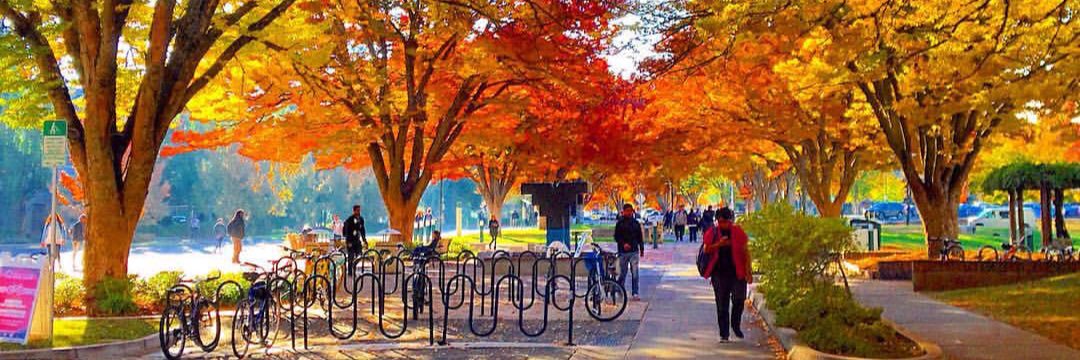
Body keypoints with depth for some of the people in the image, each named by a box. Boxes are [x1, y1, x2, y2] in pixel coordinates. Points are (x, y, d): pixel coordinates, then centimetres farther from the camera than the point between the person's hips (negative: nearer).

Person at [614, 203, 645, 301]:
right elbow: (616, 237, -2)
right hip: (623, 252, -2)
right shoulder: (619, 223, 0)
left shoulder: (636, 223, 9)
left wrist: (641, 249, 14)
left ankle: (635, 293, -1)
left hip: (634, 251, 2)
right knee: (623, 272, 6)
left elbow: (640, 237, 15)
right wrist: (623, 244, -17)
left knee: (635, 272, -4)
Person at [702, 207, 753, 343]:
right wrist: (718, 244, -16)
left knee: (739, 299, -10)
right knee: (722, 305, 3)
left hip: (737, 273, 0)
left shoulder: (738, 232, 3)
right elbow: (706, 249, 1)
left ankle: (735, 325, 18)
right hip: (719, 273, 0)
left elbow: (745, 251, 5)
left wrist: (748, 271, 0)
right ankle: (724, 334, 12)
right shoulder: (712, 232, 3)